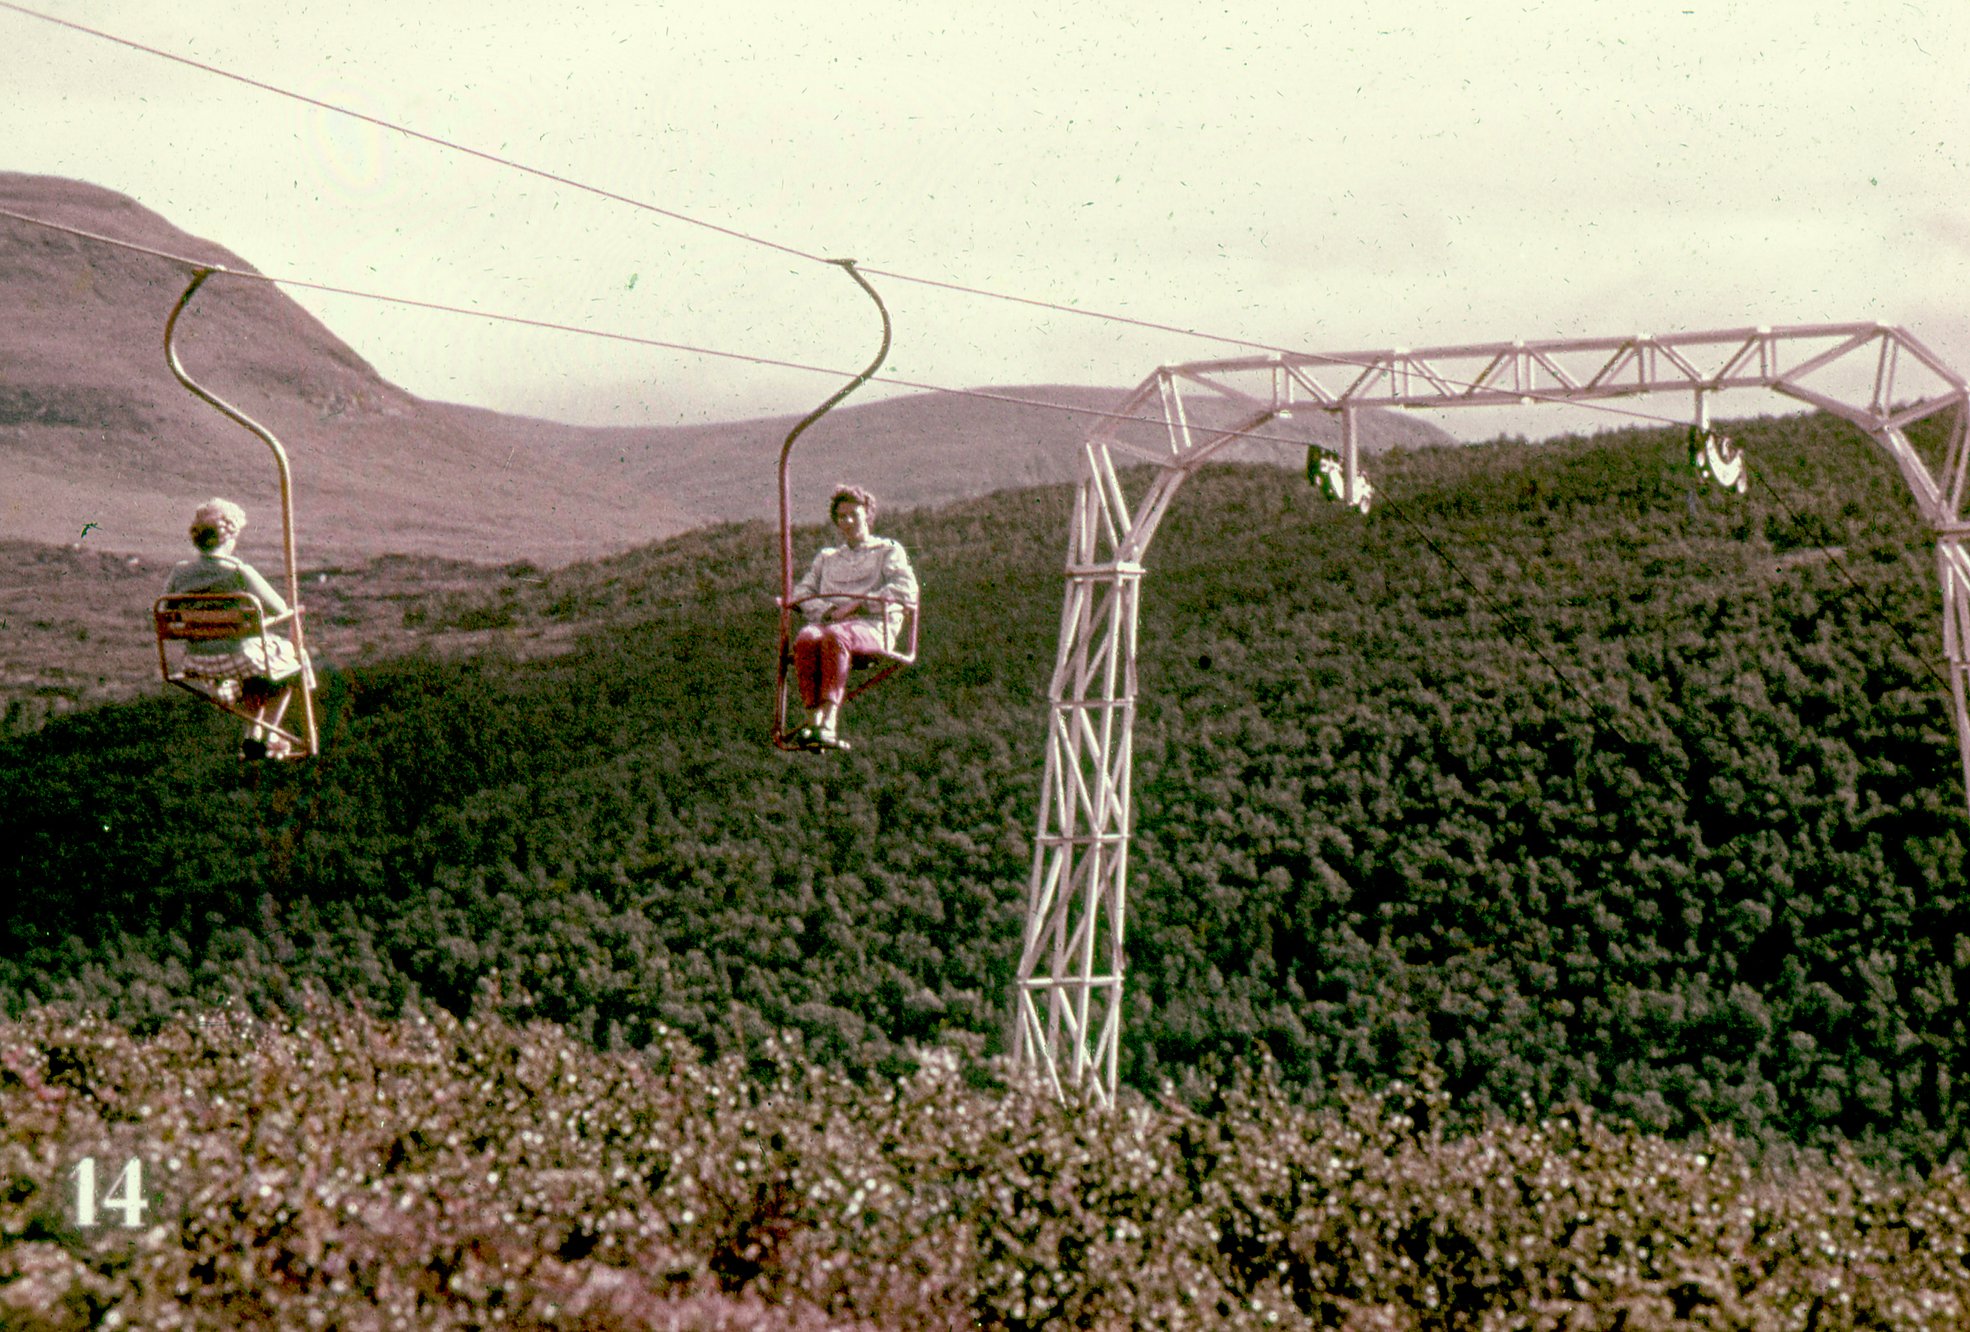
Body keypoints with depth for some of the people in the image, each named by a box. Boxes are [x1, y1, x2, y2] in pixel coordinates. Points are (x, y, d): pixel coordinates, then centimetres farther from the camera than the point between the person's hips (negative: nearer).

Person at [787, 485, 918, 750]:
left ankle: (828, 723, -53)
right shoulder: (827, 557, 34)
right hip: (828, 623, 4)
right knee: (805, 640, -35)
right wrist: (826, 610, -3)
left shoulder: (888, 550, 21)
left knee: (834, 638, -40)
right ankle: (813, 718, -46)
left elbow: (906, 589, 2)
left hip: (872, 626, -4)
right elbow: (801, 592, 20)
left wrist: (858, 604, -9)